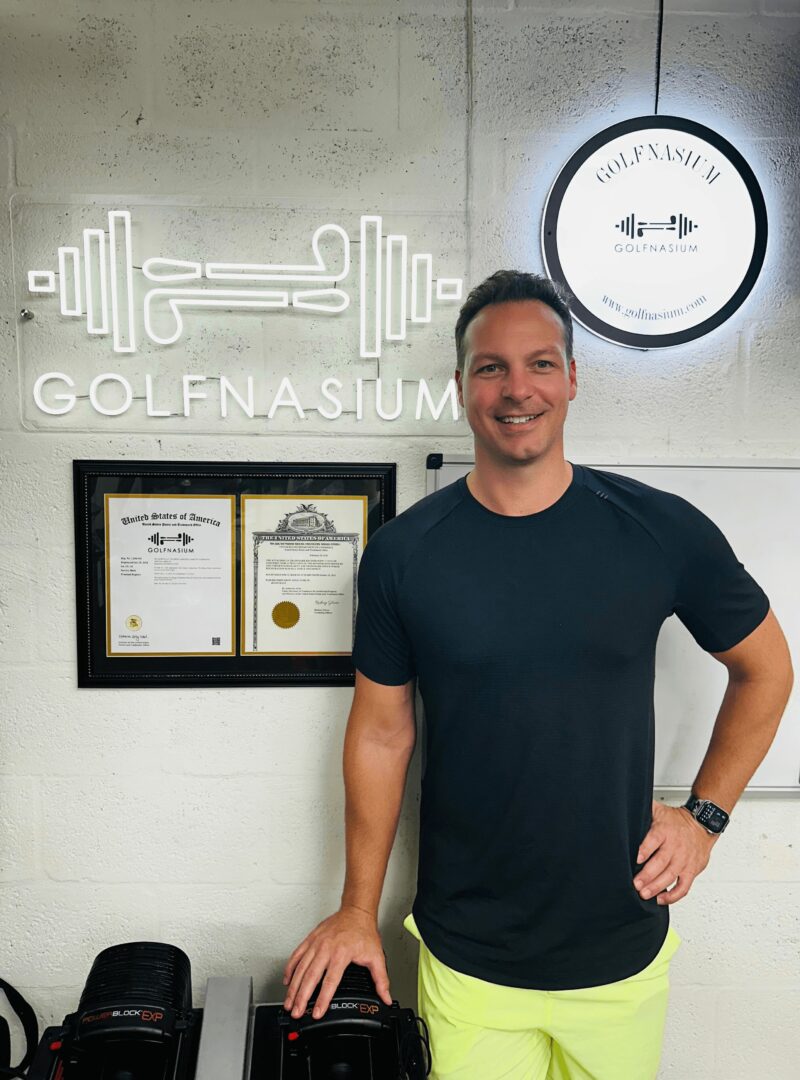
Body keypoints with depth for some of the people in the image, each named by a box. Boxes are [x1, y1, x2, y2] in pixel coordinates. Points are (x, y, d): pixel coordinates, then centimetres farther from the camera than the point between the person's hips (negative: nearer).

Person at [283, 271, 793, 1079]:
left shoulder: (662, 530, -10)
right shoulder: (403, 553, -10)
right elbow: (381, 735, -1)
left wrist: (705, 814, 0)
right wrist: (358, 912, 3)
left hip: (622, 950, 1)